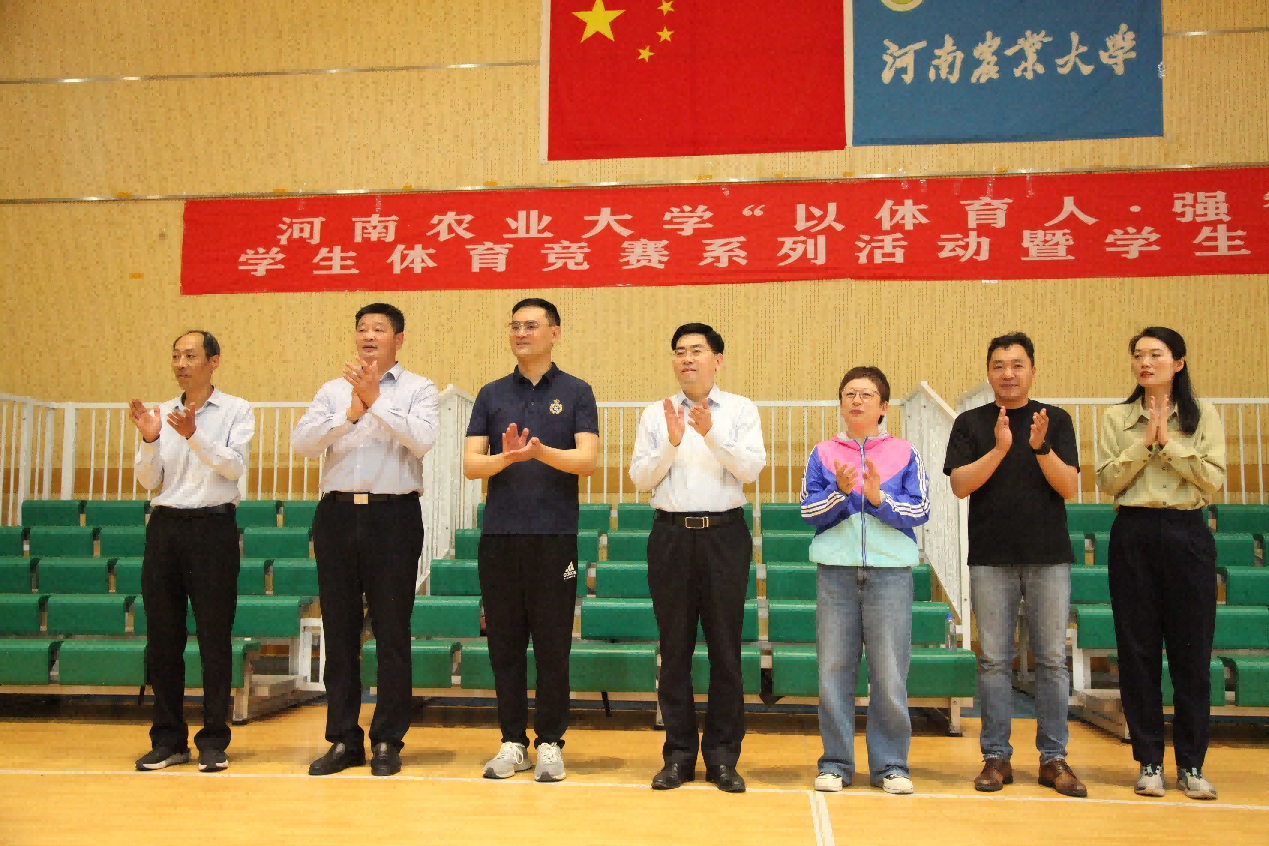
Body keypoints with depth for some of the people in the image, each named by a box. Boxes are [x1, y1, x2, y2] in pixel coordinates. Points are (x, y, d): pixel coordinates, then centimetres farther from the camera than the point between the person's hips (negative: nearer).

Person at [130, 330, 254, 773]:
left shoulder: (236, 410, 1)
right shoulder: (161, 413, 11)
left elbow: (235, 467, -11)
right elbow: (149, 481, 8)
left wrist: (194, 436, -24)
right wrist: (148, 441, -9)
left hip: (212, 525, -4)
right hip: (165, 525, 4)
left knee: (214, 636, -1)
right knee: (162, 636, 6)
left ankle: (214, 740, 7)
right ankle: (168, 739, 17)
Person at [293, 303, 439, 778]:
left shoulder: (418, 389, 4)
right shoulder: (333, 391, 13)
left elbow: (422, 439, -14)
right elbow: (301, 442, -1)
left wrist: (376, 399, -14)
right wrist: (351, 412, -13)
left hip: (393, 513, -3)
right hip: (338, 512, 3)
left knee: (392, 632, 2)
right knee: (339, 631, 8)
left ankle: (387, 741, 13)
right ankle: (343, 739, 18)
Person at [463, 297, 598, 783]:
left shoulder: (576, 393, 4)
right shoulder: (492, 395, 11)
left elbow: (586, 460, -8)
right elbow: (470, 464, 2)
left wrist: (541, 451, -25)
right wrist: (506, 457, -18)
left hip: (554, 535, -2)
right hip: (499, 534, 3)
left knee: (552, 644, 3)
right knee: (505, 643, 7)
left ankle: (550, 743, 15)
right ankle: (512, 742, 19)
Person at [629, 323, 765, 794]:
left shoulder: (741, 411, 6)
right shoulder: (656, 414, 10)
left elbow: (751, 468, -7)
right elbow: (640, 477, 3)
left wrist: (711, 434, -18)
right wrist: (671, 442, -11)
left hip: (724, 532, -1)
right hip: (672, 534, 2)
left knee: (725, 648, 3)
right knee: (675, 648, 6)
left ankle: (722, 757, 13)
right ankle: (678, 755, 16)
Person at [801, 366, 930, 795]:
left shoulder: (904, 453, 9)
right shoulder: (823, 454, 11)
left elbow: (919, 511, 0)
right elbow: (808, 511, 3)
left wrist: (878, 497, -14)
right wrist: (841, 491, -13)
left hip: (890, 570, -1)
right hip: (836, 570, 1)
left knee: (890, 674, -1)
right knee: (834, 670, 3)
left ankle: (890, 765, 12)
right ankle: (835, 763, 13)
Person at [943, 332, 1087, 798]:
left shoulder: (1055, 420, 6)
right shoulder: (970, 423, 6)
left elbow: (1069, 487, -1)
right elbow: (960, 484, -4)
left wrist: (1041, 447, -17)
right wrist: (1000, 449, -16)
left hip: (1049, 556, 0)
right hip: (991, 558, 0)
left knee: (1052, 658, 4)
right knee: (994, 659, 3)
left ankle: (1053, 757, 13)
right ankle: (996, 756, 12)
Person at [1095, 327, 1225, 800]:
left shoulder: (1203, 416, 6)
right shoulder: (1116, 418, 7)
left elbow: (1213, 480, -5)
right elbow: (1107, 481, -3)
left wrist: (1168, 441, -11)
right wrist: (1144, 441, -11)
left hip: (1187, 535, 0)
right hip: (1133, 535, 1)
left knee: (1191, 650, 2)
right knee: (1138, 649, 3)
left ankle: (1191, 765, 13)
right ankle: (1149, 761, 14)